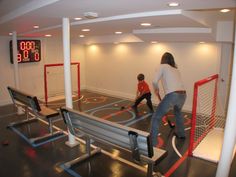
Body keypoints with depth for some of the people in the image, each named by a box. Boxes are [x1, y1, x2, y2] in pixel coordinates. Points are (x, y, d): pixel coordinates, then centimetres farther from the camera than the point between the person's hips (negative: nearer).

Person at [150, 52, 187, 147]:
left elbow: (155, 81, -3)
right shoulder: (176, 69, 28)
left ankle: (152, 143, 3)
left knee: (156, 118, 4)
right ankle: (181, 133, 52)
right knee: (177, 112, 38)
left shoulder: (163, 66, 9)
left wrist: (156, 90, 19)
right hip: (182, 95, 7)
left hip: (172, 96, -7)